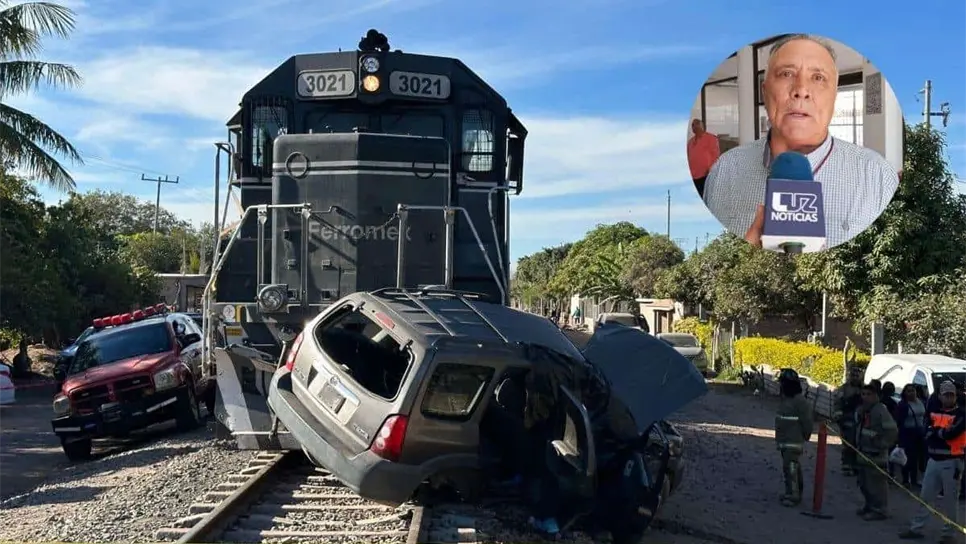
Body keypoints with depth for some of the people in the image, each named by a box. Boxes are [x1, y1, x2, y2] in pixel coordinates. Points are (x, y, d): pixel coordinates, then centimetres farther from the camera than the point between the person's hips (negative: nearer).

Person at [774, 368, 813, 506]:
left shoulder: (800, 401, -18)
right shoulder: (784, 398, 11)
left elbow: (806, 421, -16)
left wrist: (804, 437, -6)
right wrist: (779, 438, 19)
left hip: (794, 442, -9)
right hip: (784, 441, 9)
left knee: (790, 468, -12)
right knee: (792, 467, 16)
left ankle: (792, 495, -7)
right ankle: (794, 493, 24)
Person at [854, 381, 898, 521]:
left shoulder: (881, 410, -15)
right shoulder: (860, 410, 11)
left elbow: (892, 431, -18)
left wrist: (882, 445, -17)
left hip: (876, 455, -9)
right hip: (862, 452, 9)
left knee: (876, 483, -7)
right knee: (864, 482, 16)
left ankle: (879, 510, 3)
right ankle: (869, 506, 30)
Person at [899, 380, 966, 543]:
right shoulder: (934, 412, 11)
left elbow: (952, 433, -20)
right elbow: (927, 433, 4)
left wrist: (936, 431, -4)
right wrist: (943, 432, -12)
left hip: (951, 462, -6)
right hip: (933, 460, 6)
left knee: (950, 499, 2)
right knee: (925, 496, 11)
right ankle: (916, 528, 19)